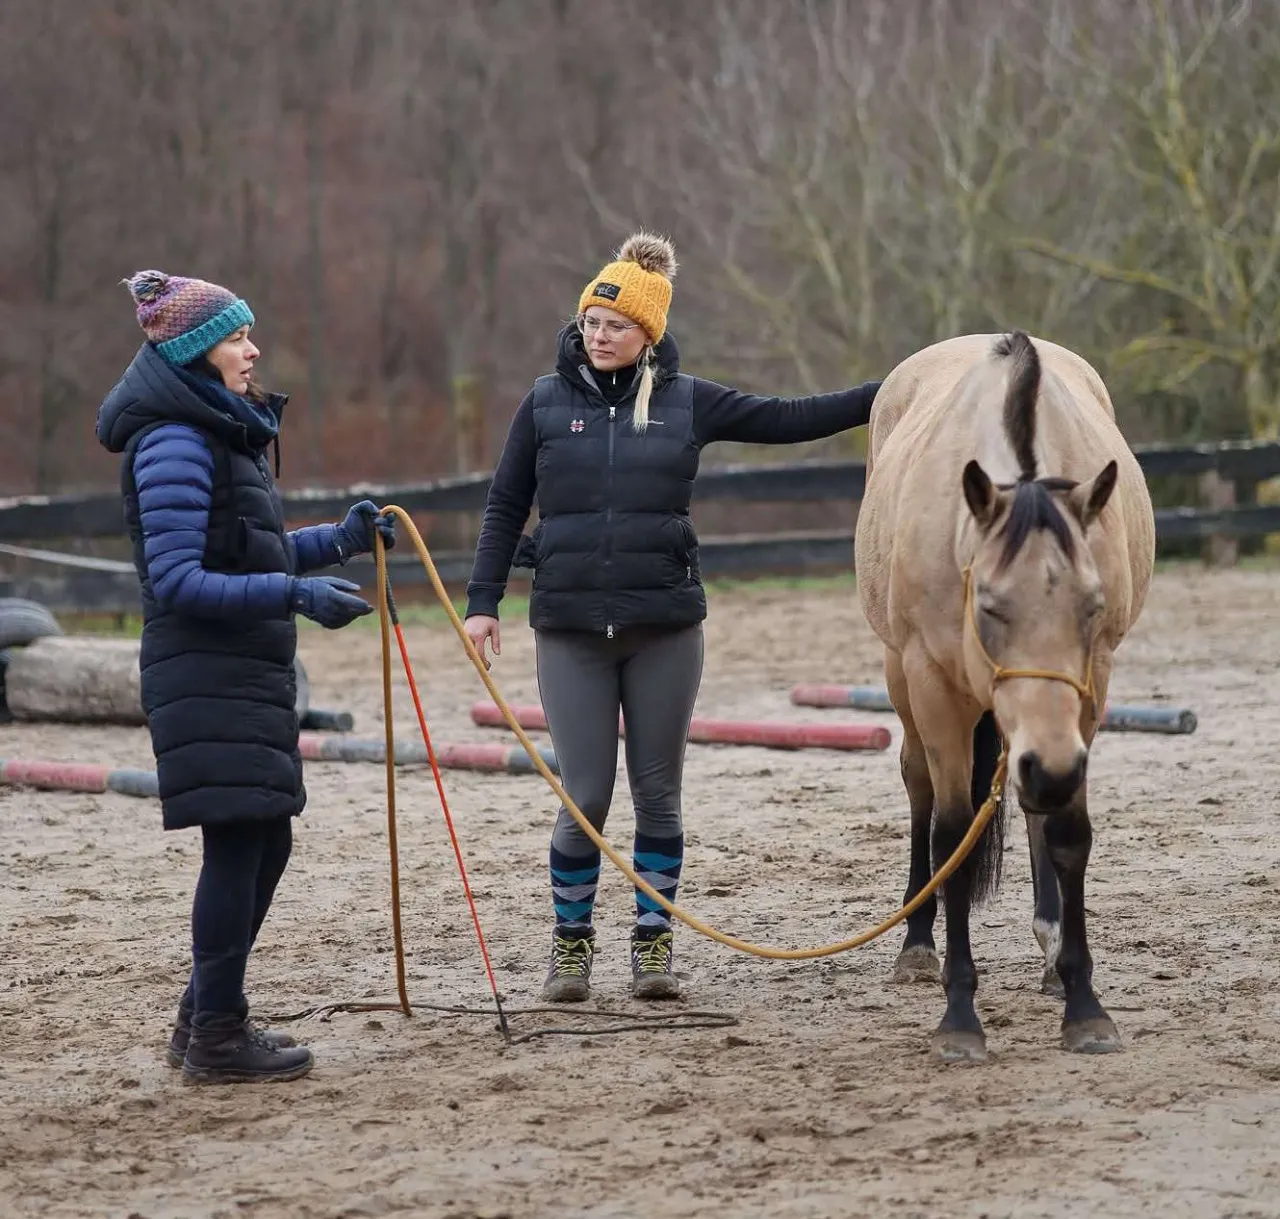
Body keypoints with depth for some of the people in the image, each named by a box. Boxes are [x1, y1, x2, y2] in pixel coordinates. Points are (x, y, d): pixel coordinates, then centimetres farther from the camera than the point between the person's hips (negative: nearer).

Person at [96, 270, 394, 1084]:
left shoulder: (224, 432, 16)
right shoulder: (174, 445, -15)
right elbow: (179, 581, -21)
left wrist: (342, 540, 17)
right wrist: (298, 596, -27)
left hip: (248, 673, 10)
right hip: (207, 675, -10)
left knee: (263, 844, 13)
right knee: (240, 843, -7)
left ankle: (206, 1020, 23)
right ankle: (217, 1039, 0)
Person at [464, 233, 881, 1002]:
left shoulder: (687, 402, 4)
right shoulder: (548, 403, 3)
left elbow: (789, 420, 6)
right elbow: (505, 509, 8)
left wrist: (889, 395, -1)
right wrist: (484, 601, 2)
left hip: (664, 626, 1)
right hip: (570, 627, -1)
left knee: (659, 793, 6)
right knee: (585, 800, 0)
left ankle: (654, 945, 16)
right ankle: (571, 943, 15)